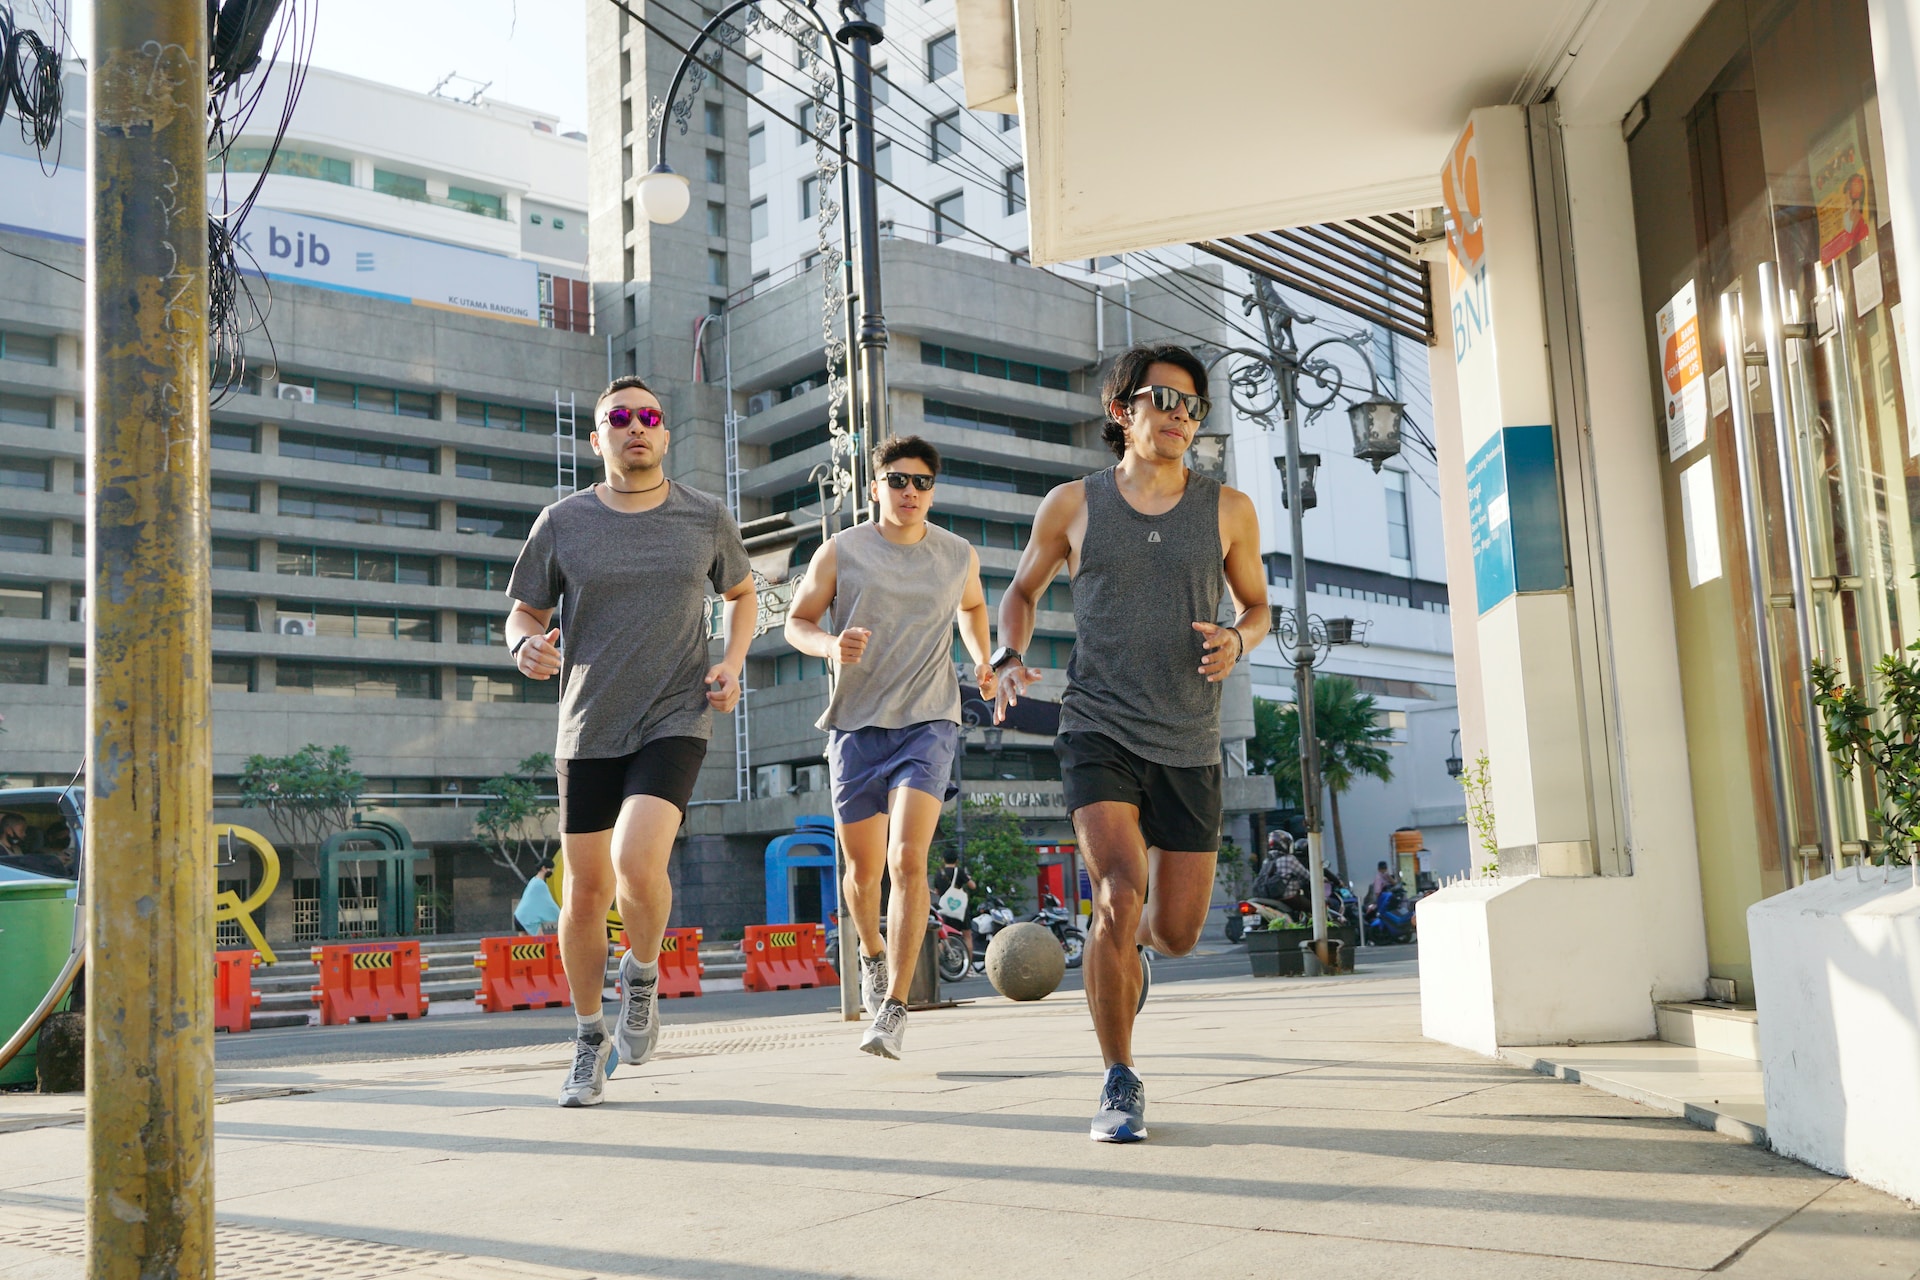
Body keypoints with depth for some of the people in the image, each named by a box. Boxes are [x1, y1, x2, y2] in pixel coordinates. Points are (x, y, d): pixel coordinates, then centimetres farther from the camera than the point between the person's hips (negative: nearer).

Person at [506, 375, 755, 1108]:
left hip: (674, 722, -1)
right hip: (588, 730, 2)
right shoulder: (562, 523, 1)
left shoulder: (705, 519, 2)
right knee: (586, 890, 6)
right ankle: (590, 1040, 27)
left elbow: (742, 593, 19)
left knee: (638, 864, -23)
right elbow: (524, 613, 8)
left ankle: (642, 979, 8)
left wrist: (733, 663, 2)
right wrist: (526, 647, -16)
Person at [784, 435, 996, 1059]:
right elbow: (797, 620, 6)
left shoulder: (960, 556, 6)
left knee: (908, 860, -17)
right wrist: (830, 645, -15)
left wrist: (982, 661, 12)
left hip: (928, 723, -1)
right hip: (857, 725, 1)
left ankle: (895, 1008, -13)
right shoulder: (840, 551, -1)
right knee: (863, 869, 11)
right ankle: (873, 955, 42)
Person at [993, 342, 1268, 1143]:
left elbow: (1256, 603, 17)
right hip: (1098, 732, -2)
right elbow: (1022, 590, 17)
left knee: (1177, 933, 6)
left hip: (1189, 745, 2)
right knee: (1120, 895, -21)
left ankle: (1126, 941, 46)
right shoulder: (1073, 505, 2)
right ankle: (1119, 1084, -4)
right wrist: (1008, 657, -3)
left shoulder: (1229, 511, 4)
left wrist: (1237, 640, -7)